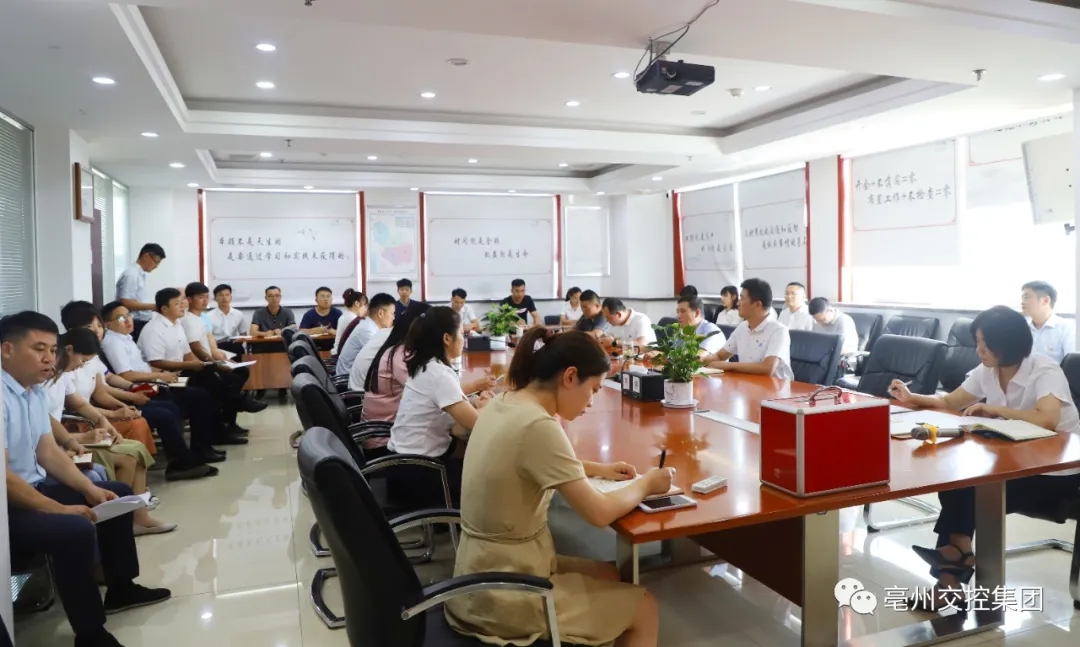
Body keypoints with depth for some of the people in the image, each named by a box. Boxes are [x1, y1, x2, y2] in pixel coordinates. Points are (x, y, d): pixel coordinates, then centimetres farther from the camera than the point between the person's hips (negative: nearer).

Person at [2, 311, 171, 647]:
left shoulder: (35, 391, 4)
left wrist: (89, 489, -2)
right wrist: (61, 509, -24)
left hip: (34, 486, 10)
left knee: (118, 492, 15)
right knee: (76, 529, -31)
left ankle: (120, 587, 28)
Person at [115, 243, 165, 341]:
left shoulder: (140, 274, 13)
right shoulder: (131, 274, -14)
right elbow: (126, 303, -20)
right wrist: (153, 306, -19)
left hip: (142, 324, 9)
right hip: (134, 326, -9)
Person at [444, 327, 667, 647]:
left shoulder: (502, 403, 0)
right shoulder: (537, 426, -27)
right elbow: (600, 513, -23)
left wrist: (597, 469, 8)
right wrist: (645, 484, -4)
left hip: (485, 574, 9)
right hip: (504, 597, -9)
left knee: (608, 575, 24)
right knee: (644, 609, 8)